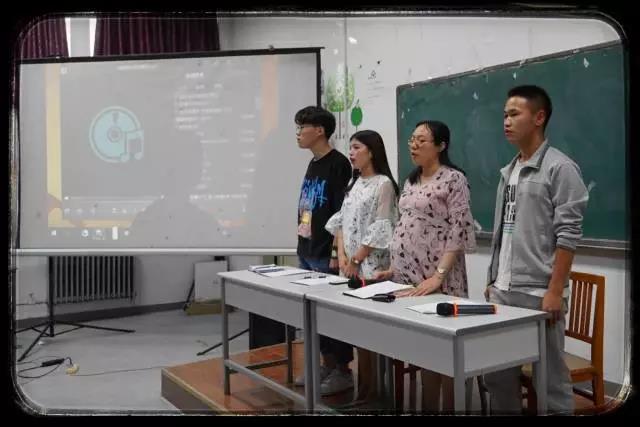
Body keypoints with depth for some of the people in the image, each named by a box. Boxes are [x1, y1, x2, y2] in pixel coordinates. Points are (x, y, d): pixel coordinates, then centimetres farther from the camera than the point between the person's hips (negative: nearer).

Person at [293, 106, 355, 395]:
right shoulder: (313, 164, 14)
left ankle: (343, 371, 12)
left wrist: (337, 254, -18)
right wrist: (302, 245, 18)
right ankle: (327, 365, 26)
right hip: (306, 252, 9)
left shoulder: (338, 164, -12)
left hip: (326, 255, -9)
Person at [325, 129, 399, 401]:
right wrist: (341, 255, 0)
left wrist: (357, 260, -11)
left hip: (371, 267, -7)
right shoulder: (354, 183, 16)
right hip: (350, 267, 7)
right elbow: (341, 222, 13)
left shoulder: (383, 183, -7)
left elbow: (380, 229, -13)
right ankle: (363, 384, 17)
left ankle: (370, 388, 6)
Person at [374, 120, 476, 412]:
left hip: (439, 280, -7)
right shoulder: (411, 181, 15)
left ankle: (449, 409, 13)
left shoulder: (453, 179, -8)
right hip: (409, 277, 7)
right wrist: (394, 267, 12)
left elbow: (459, 232, -14)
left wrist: (438, 275, -21)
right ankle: (427, 408, 23)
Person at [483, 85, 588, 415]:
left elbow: (567, 234, -12)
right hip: (502, 291, 7)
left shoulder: (559, 168, -7)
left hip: (538, 293, -7)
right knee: (497, 374, 13)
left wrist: (555, 291, -16)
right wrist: (492, 279, 16)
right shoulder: (508, 172, 14)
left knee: (550, 378, 3)